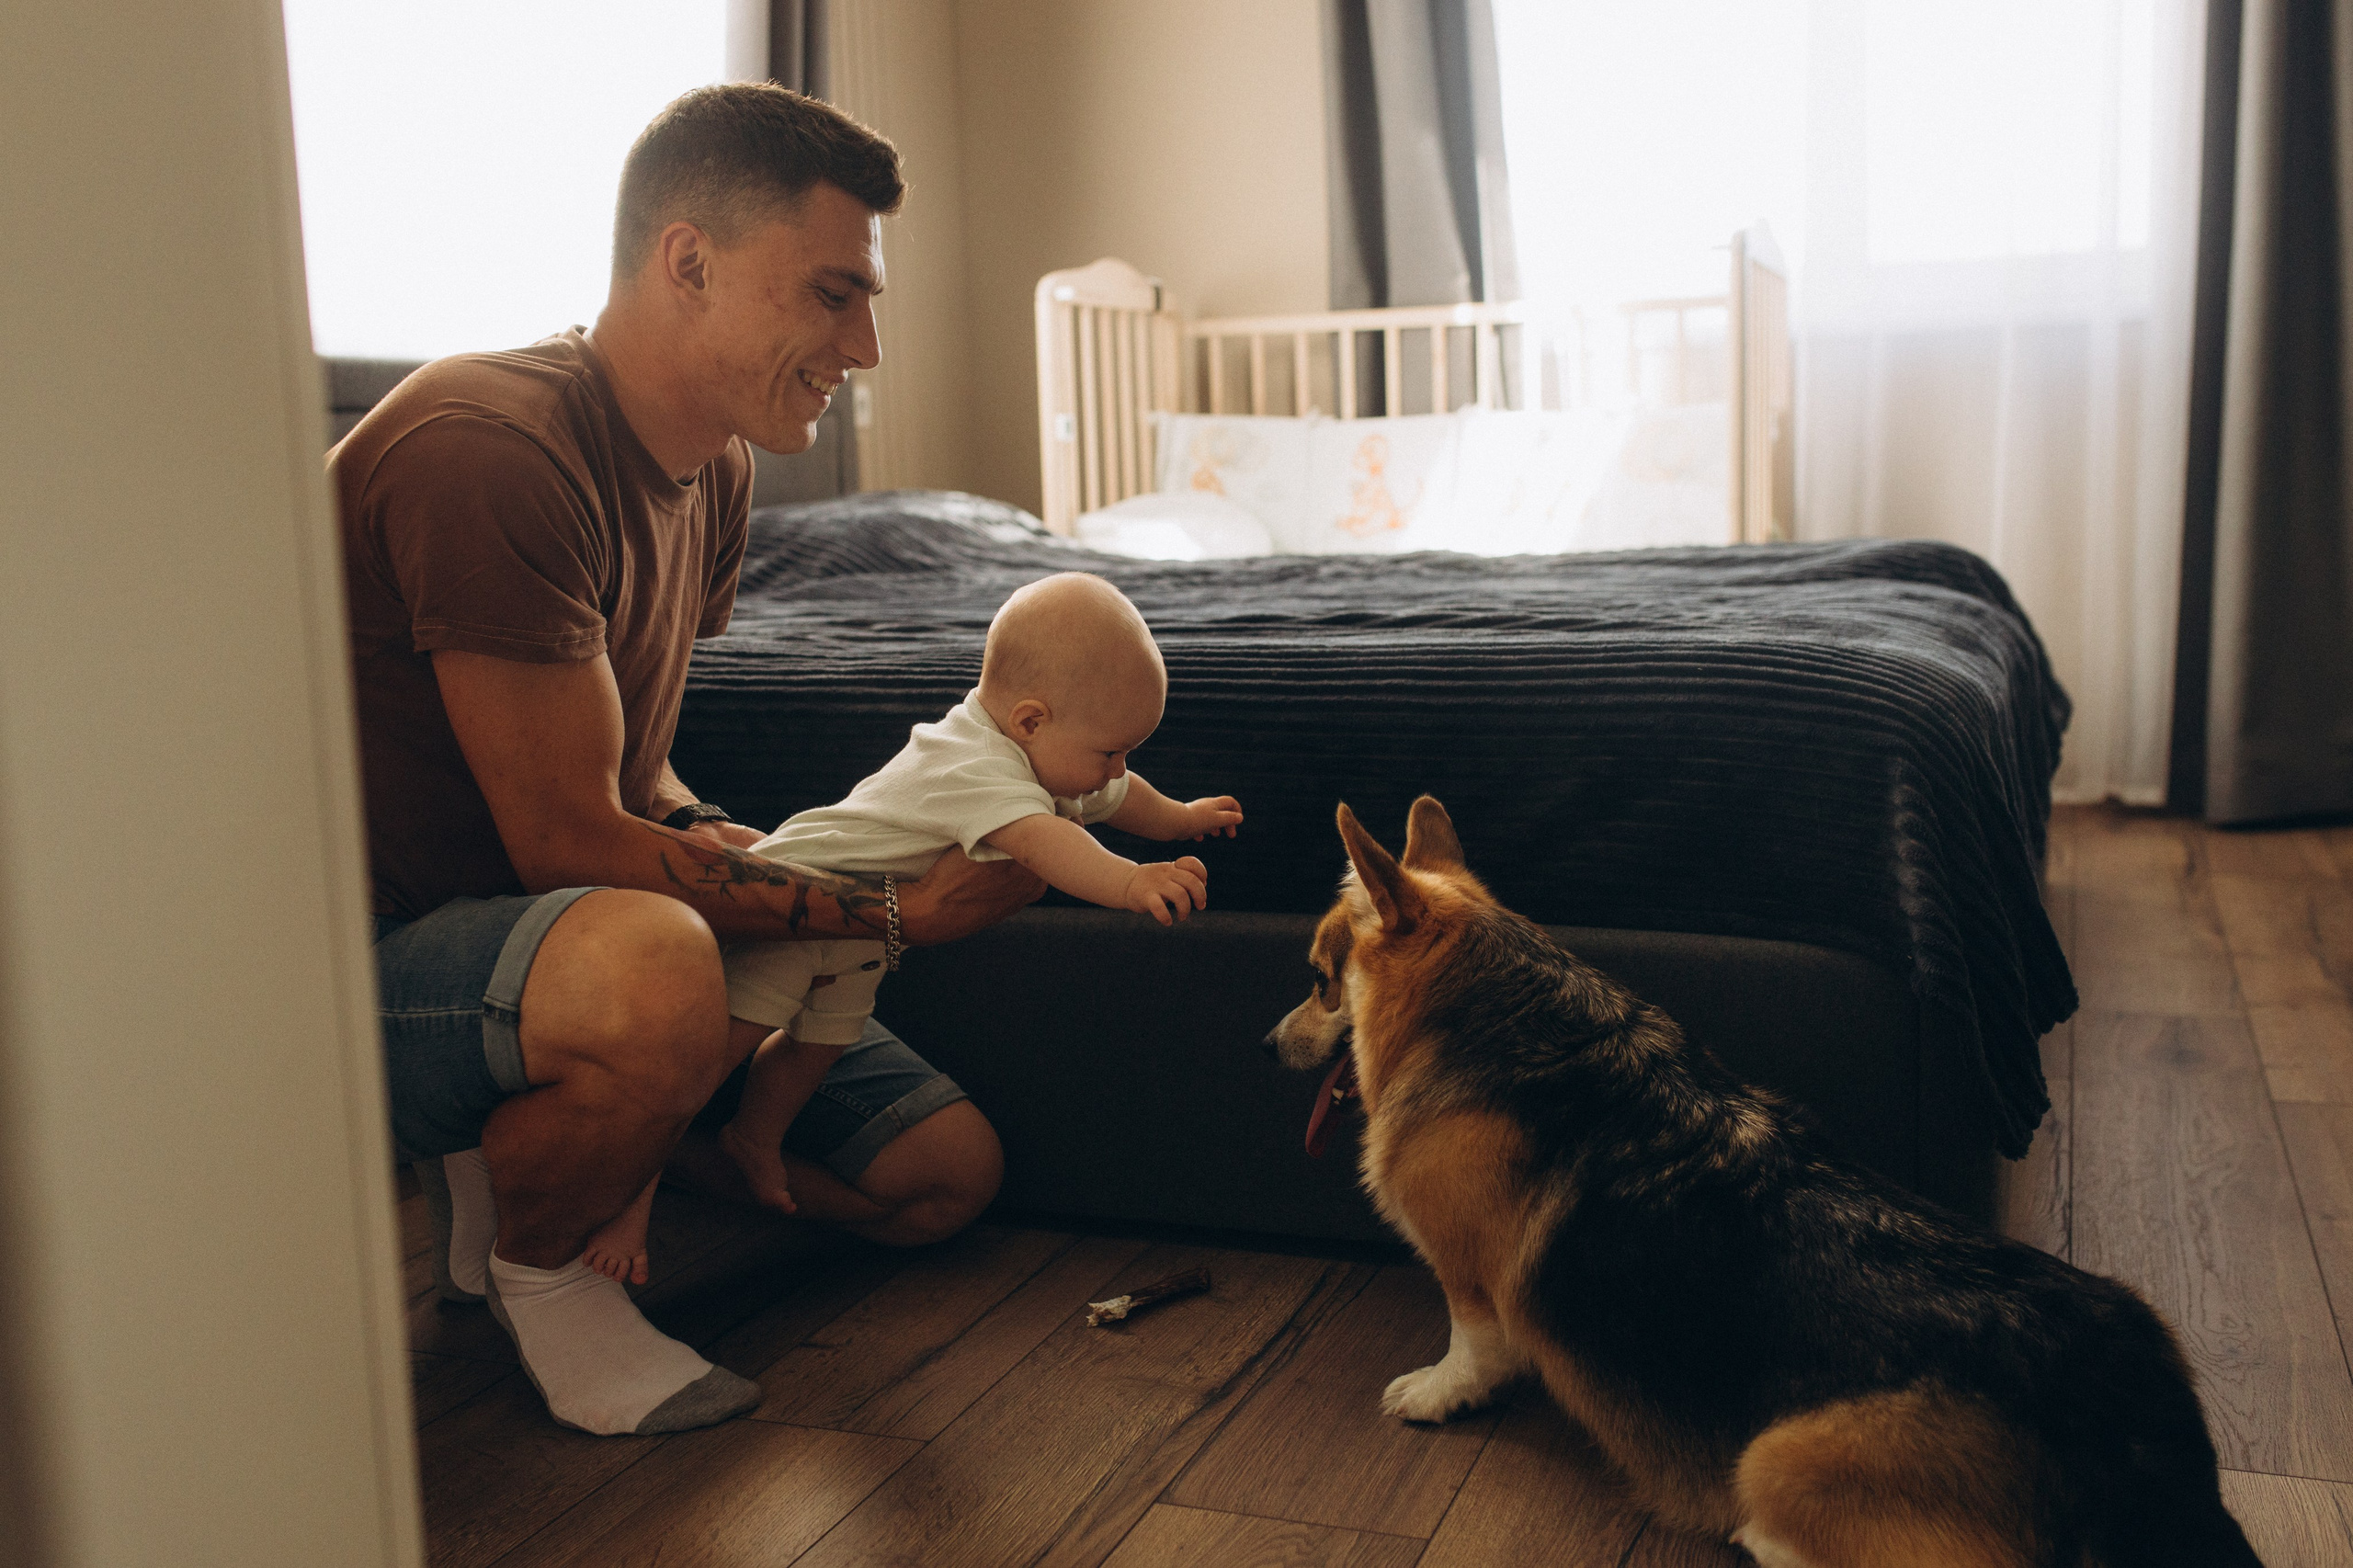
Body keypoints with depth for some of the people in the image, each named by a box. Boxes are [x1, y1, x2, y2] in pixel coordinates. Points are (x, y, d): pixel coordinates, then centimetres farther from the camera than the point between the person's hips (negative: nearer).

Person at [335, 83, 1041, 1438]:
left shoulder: (717, 467, 5)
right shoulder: (486, 449, -25)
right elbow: (570, 842, -25)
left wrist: (727, 845, -9)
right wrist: (891, 908, -20)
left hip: (551, 926, 9)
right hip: (376, 962, -8)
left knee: (948, 1172, 4)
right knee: (652, 964, -42)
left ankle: (523, 1152, 15)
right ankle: (534, 1267, -9)